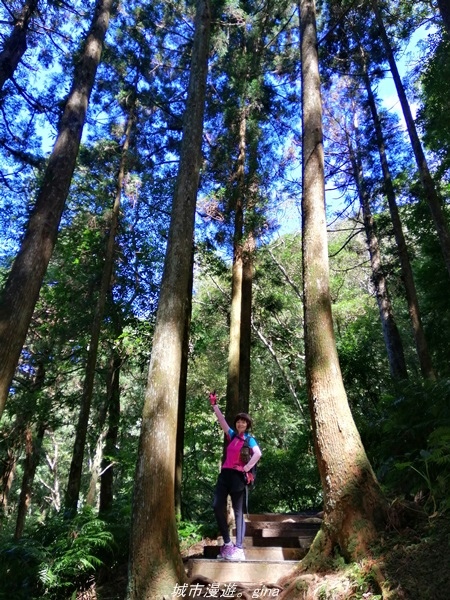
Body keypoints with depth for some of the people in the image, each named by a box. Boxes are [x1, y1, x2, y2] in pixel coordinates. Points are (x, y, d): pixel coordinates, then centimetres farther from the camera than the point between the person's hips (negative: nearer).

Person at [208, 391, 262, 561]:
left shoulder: (249, 439, -2)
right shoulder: (232, 436, 14)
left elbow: (258, 453, -20)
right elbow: (222, 420, 16)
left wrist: (247, 468, -18)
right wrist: (214, 405, 17)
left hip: (237, 476, -6)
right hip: (225, 474, 6)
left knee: (238, 512, -2)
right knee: (217, 506, -4)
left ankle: (238, 548, 0)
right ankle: (227, 543, 7)